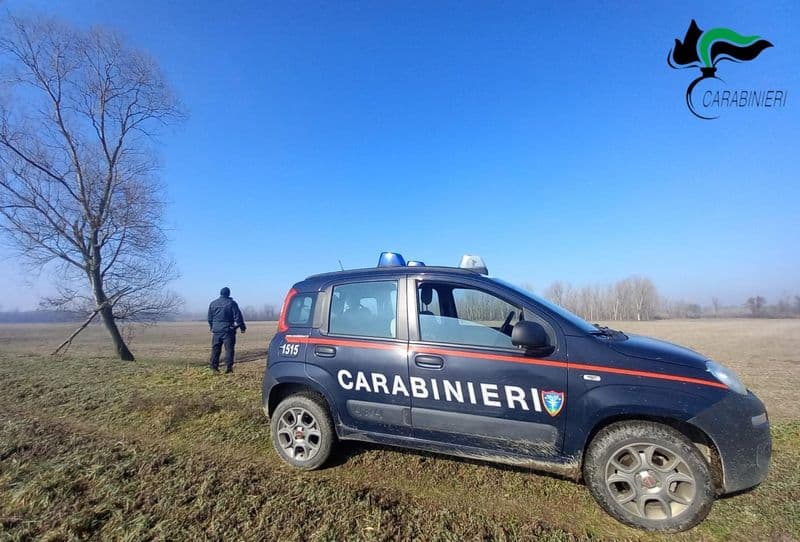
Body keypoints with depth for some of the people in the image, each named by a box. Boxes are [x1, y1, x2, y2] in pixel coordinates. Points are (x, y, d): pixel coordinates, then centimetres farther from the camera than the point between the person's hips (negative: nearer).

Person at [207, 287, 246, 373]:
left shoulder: (213, 303, 8)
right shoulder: (231, 303, -7)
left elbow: (209, 318, 16)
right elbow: (238, 317, -8)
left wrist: (211, 327, 29)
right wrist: (242, 327, 0)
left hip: (216, 330, 4)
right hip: (228, 330, -4)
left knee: (215, 348, 12)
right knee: (229, 348, 0)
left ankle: (214, 366, 13)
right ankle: (228, 366, -3)